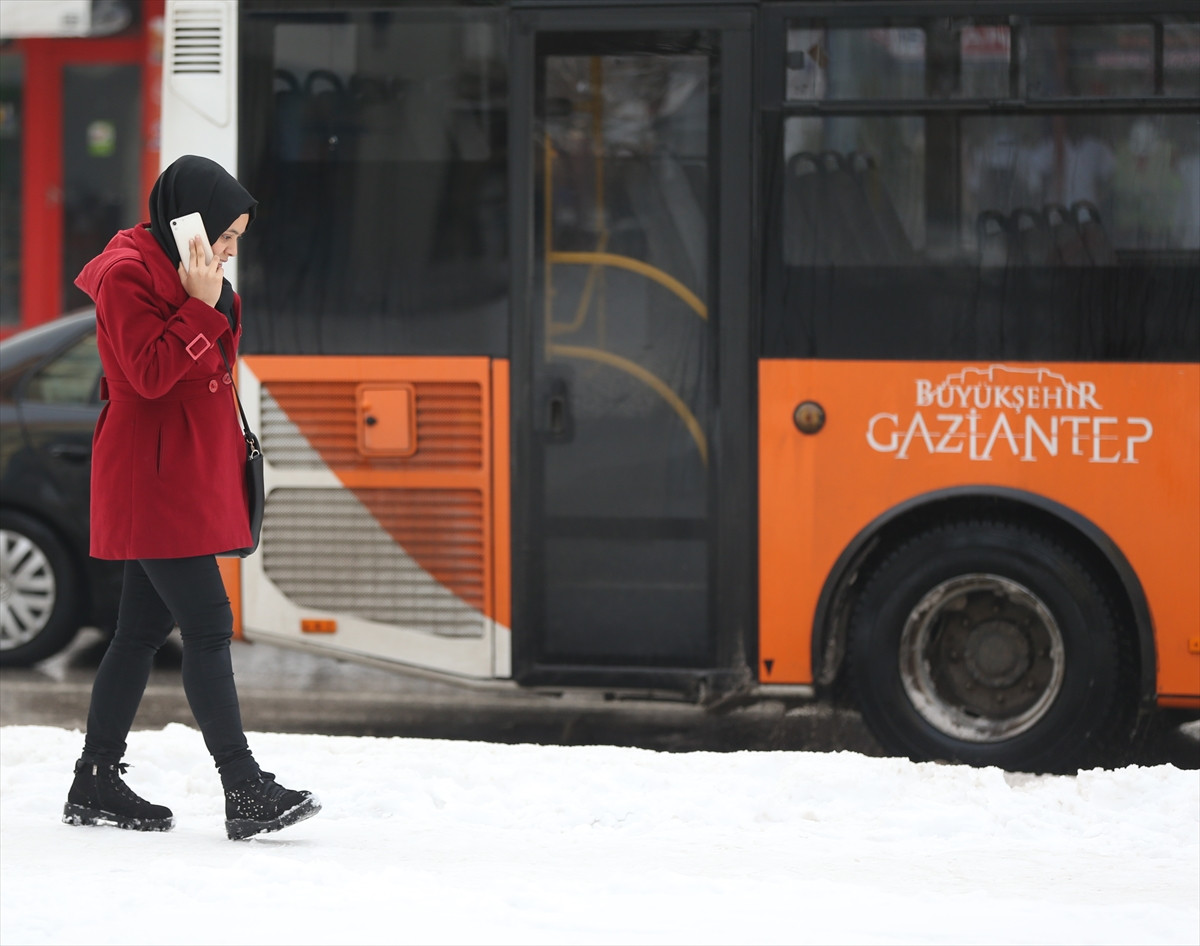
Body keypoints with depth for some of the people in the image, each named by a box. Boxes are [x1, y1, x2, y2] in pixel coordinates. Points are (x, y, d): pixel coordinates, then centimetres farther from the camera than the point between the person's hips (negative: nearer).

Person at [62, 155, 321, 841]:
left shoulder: (176, 271, 18)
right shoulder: (128, 274, -13)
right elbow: (150, 373, -22)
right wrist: (202, 307, -21)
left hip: (187, 480, 10)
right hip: (155, 483, -10)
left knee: (144, 629, 12)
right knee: (210, 628, -13)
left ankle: (97, 785, 18)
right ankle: (246, 792, -15)